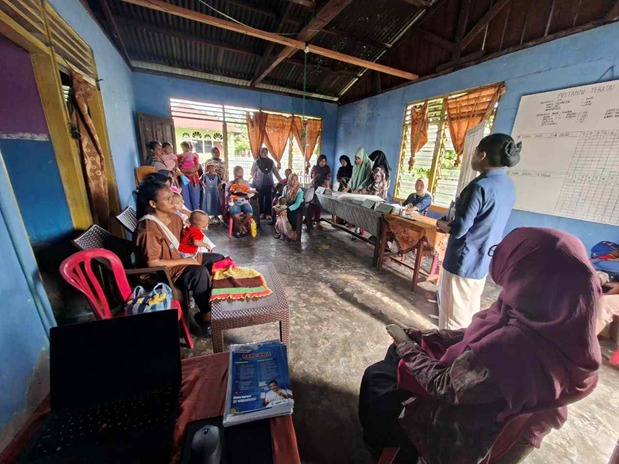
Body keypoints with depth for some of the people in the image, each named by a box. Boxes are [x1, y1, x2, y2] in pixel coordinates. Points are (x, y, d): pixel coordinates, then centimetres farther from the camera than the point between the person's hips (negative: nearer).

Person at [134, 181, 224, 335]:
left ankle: (213, 299, 12)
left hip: (178, 259, 9)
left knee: (218, 259, 4)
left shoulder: (175, 218, 0)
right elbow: (152, 263, -26)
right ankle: (206, 316, -12)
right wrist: (185, 261, -21)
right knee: (199, 272, -33)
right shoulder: (148, 228, -25)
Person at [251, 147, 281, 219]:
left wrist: (281, 180, 5)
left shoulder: (271, 162, 8)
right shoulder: (256, 162, 0)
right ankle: (261, 213, 14)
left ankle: (267, 213, 11)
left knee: (268, 199, 2)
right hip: (259, 184, -2)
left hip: (268, 184, 2)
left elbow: (276, 172, 10)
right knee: (260, 199, 3)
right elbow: (252, 172, 2)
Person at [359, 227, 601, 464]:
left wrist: (406, 347, -12)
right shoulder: (557, 324, -16)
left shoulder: (510, 348, -42)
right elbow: (474, 335, -3)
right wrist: (418, 336, -4)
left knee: (375, 376, 9)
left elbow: (445, 387, -26)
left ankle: (378, 440, 42)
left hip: (463, 433, -6)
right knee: (398, 352, 18)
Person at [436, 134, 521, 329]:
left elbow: (459, 229, -23)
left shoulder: (480, 186, -20)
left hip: (463, 262, -9)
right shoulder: (509, 186, 7)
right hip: (483, 261, 9)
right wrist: (450, 223, 12)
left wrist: (441, 224, -3)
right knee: (470, 312, 23)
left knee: (453, 316, 6)